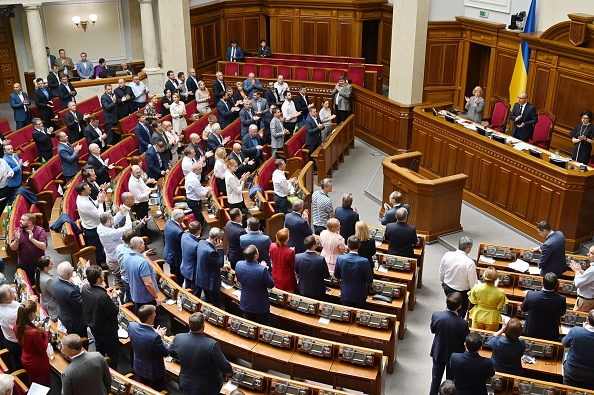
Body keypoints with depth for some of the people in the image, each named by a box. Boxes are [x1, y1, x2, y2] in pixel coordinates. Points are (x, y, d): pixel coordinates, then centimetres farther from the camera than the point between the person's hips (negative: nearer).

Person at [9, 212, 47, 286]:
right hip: (23, 265, 2)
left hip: (39, 264, -2)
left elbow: (44, 246, -22)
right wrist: (17, 240, -24)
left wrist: (32, 239, -33)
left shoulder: (40, 230, -12)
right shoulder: (18, 230, -4)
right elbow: (12, 248, -5)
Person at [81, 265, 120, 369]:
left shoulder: (85, 288, -15)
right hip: (107, 330, -8)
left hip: (93, 326, 9)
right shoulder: (102, 296, -39)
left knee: (100, 352, 31)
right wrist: (113, 298, -11)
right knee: (113, 356, 14)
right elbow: (114, 311, -25)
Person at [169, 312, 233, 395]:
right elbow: (225, 367, -20)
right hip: (207, 388, -3)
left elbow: (171, 353, 6)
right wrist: (230, 370, 3)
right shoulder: (212, 345, -32)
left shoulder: (178, 338, -18)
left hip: (186, 386, 4)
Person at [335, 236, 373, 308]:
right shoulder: (364, 261, -26)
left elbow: (336, 275, 0)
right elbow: (369, 281, -15)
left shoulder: (340, 259, -17)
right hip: (360, 296, -2)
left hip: (345, 295, 2)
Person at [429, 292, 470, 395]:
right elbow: (466, 341, -16)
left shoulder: (436, 315, -26)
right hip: (454, 355, -2)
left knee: (436, 378, 24)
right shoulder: (463, 323, -32)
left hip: (438, 352, 2)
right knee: (451, 379, 21)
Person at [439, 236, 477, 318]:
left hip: (447, 287, 5)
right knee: (461, 312, 20)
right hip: (462, 292, -5)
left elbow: (441, 271, 0)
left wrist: (443, 282, 19)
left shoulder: (447, 255, -18)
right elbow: (472, 282, -20)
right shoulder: (470, 263, -32)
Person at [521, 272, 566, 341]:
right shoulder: (561, 299, -25)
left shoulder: (530, 295, -25)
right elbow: (562, 314, 0)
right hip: (551, 336, 0)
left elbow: (523, 309, -2)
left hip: (530, 333, 0)